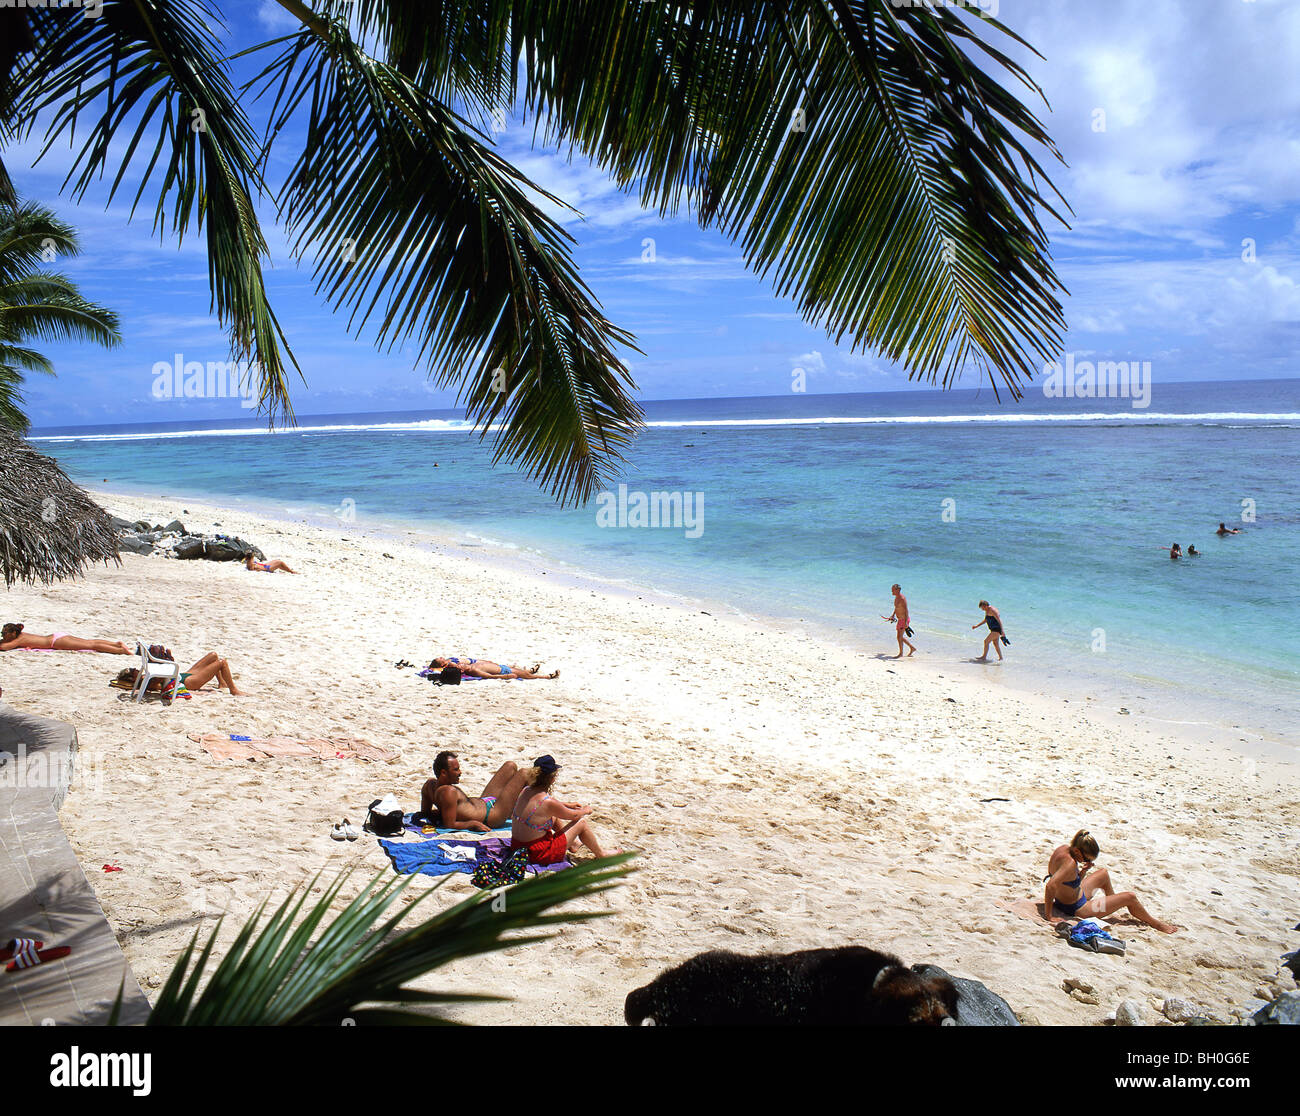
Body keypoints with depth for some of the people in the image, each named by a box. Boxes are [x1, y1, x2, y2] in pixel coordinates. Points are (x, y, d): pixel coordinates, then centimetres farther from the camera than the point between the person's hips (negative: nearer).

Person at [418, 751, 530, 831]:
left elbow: (425, 812, 9)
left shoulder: (430, 784, -6)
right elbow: (449, 825, -33)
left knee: (511, 766, 18)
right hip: (493, 815, -10)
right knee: (523, 775, -4)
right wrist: (473, 824, -26)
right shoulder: (449, 791, -34)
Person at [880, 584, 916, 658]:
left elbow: (906, 611, -23)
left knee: (899, 637, -4)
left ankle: (901, 653, 10)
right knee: (901, 637, 15)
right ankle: (912, 648, 27)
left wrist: (906, 622, -27)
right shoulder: (896, 597, 8)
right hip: (900, 620, 10)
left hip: (904, 620, -10)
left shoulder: (902, 599, -21)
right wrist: (893, 615, 22)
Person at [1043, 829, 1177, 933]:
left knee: (1103, 873, 30)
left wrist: (1083, 870, -11)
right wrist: (1049, 916, -37)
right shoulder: (1070, 863, -35)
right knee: (1130, 897, 0)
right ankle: (1156, 924, 23)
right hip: (1076, 909, -9)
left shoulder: (1063, 848, -8)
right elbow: (1050, 886, -44)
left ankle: (1113, 903, 55)